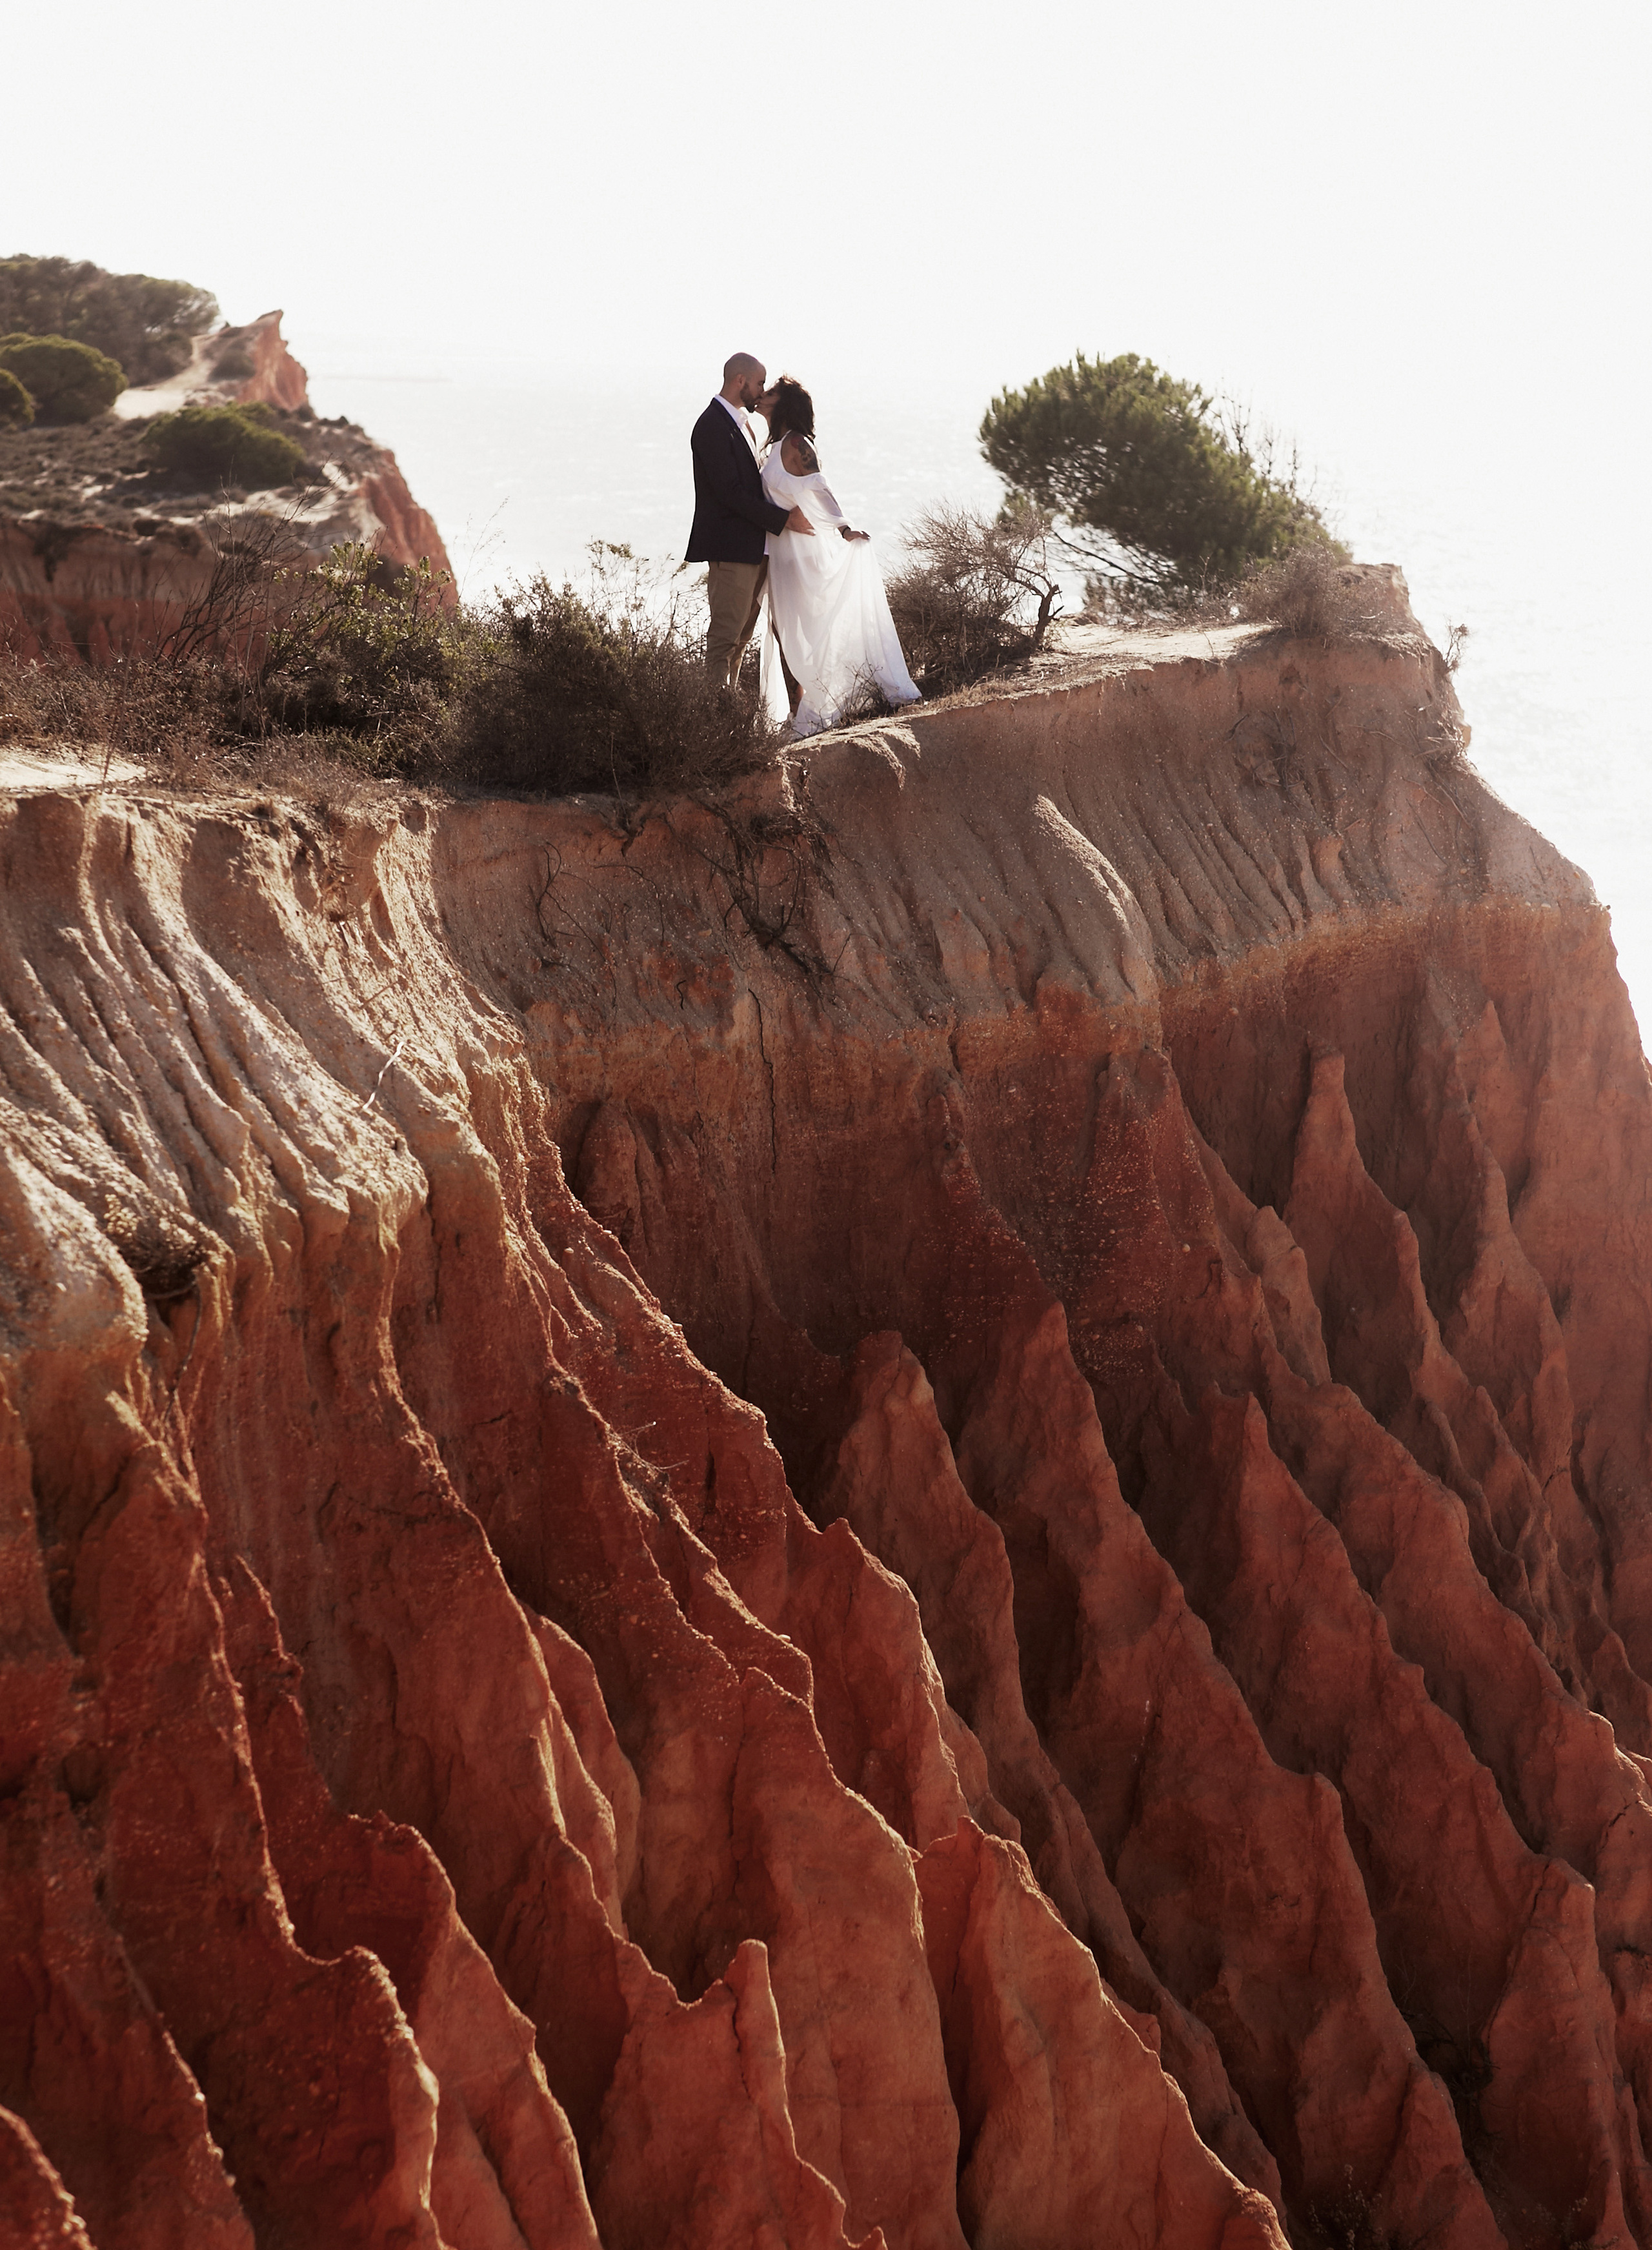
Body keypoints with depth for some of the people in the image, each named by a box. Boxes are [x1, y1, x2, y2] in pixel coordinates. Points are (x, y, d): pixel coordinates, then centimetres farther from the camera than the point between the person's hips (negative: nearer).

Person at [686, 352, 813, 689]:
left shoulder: (741, 420, 16)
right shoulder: (713, 426, -14)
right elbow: (731, 493, -20)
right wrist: (783, 520, -18)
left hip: (754, 548, 10)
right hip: (731, 549, -10)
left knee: (742, 636, 11)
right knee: (725, 635, -9)